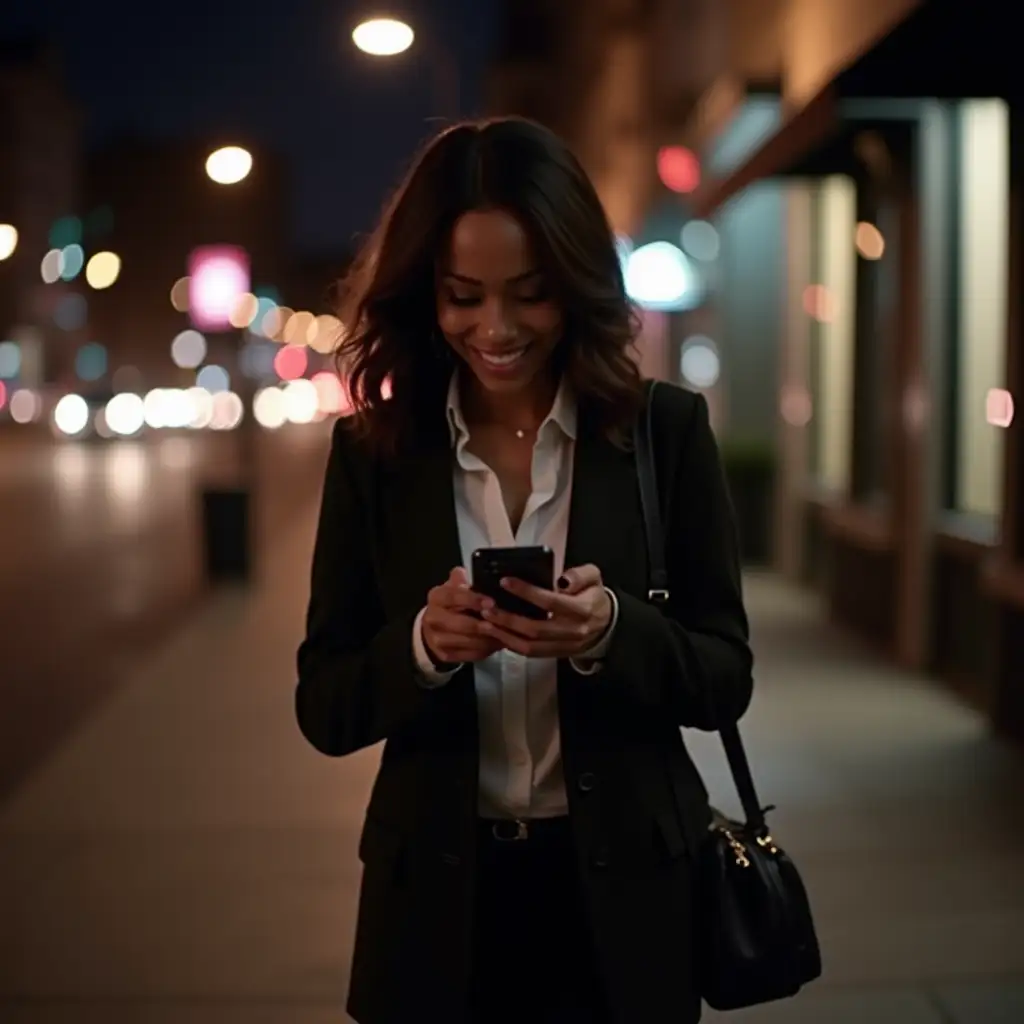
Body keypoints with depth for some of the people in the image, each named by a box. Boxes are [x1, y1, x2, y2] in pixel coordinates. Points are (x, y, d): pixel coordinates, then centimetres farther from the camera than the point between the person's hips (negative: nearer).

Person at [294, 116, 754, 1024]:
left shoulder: (667, 430, -6)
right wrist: (422, 645, -21)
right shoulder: (373, 450, -4)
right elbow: (324, 709, -2)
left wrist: (610, 633, -22)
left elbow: (726, 679, -4)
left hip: (623, 897, 0)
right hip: (438, 901, 1)